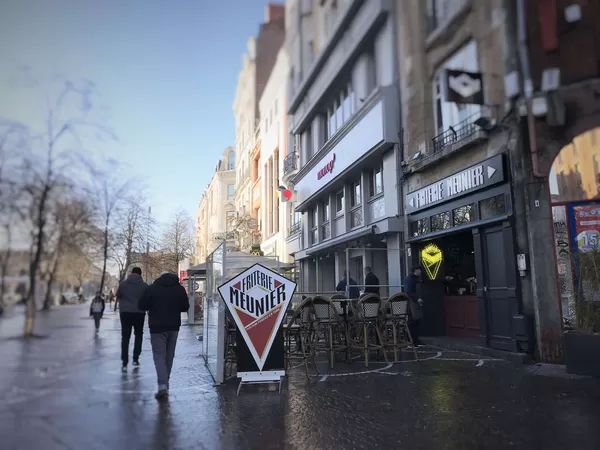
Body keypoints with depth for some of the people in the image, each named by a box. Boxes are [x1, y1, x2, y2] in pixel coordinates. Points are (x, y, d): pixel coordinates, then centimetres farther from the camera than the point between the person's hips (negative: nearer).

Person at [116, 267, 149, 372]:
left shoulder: (123, 283, -1)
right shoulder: (144, 285, -6)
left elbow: (118, 296, 10)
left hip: (125, 312, 1)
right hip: (139, 313, 0)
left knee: (125, 337, 4)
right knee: (138, 335, 17)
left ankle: (124, 363, -2)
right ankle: (135, 359, 16)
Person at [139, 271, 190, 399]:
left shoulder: (152, 288, -7)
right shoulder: (180, 288, 2)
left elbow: (142, 306, -5)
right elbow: (185, 307, 6)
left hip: (157, 327, -3)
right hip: (174, 326, 3)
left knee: (159, 355, -3)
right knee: (169, 355, 14)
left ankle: (162, 385, -15)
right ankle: (165, 382, 23)